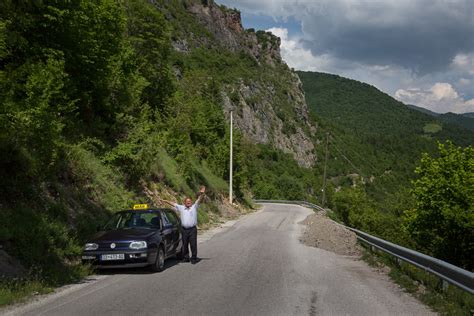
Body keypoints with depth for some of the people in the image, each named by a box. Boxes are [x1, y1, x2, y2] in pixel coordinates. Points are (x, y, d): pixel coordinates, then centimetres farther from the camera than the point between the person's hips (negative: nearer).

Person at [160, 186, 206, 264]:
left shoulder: (194, 207, 7)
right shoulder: (181, 208, 14)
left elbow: (199, 200, -6)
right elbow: (173, 204, 17)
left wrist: (202, 194, -22)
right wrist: (165, 201, 17)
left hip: (192, 229, -2)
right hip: (184, 229, 2)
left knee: (193, 244, -3)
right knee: (184, 245, 7)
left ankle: (194, 258, 5)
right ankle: (186, 258, 17)